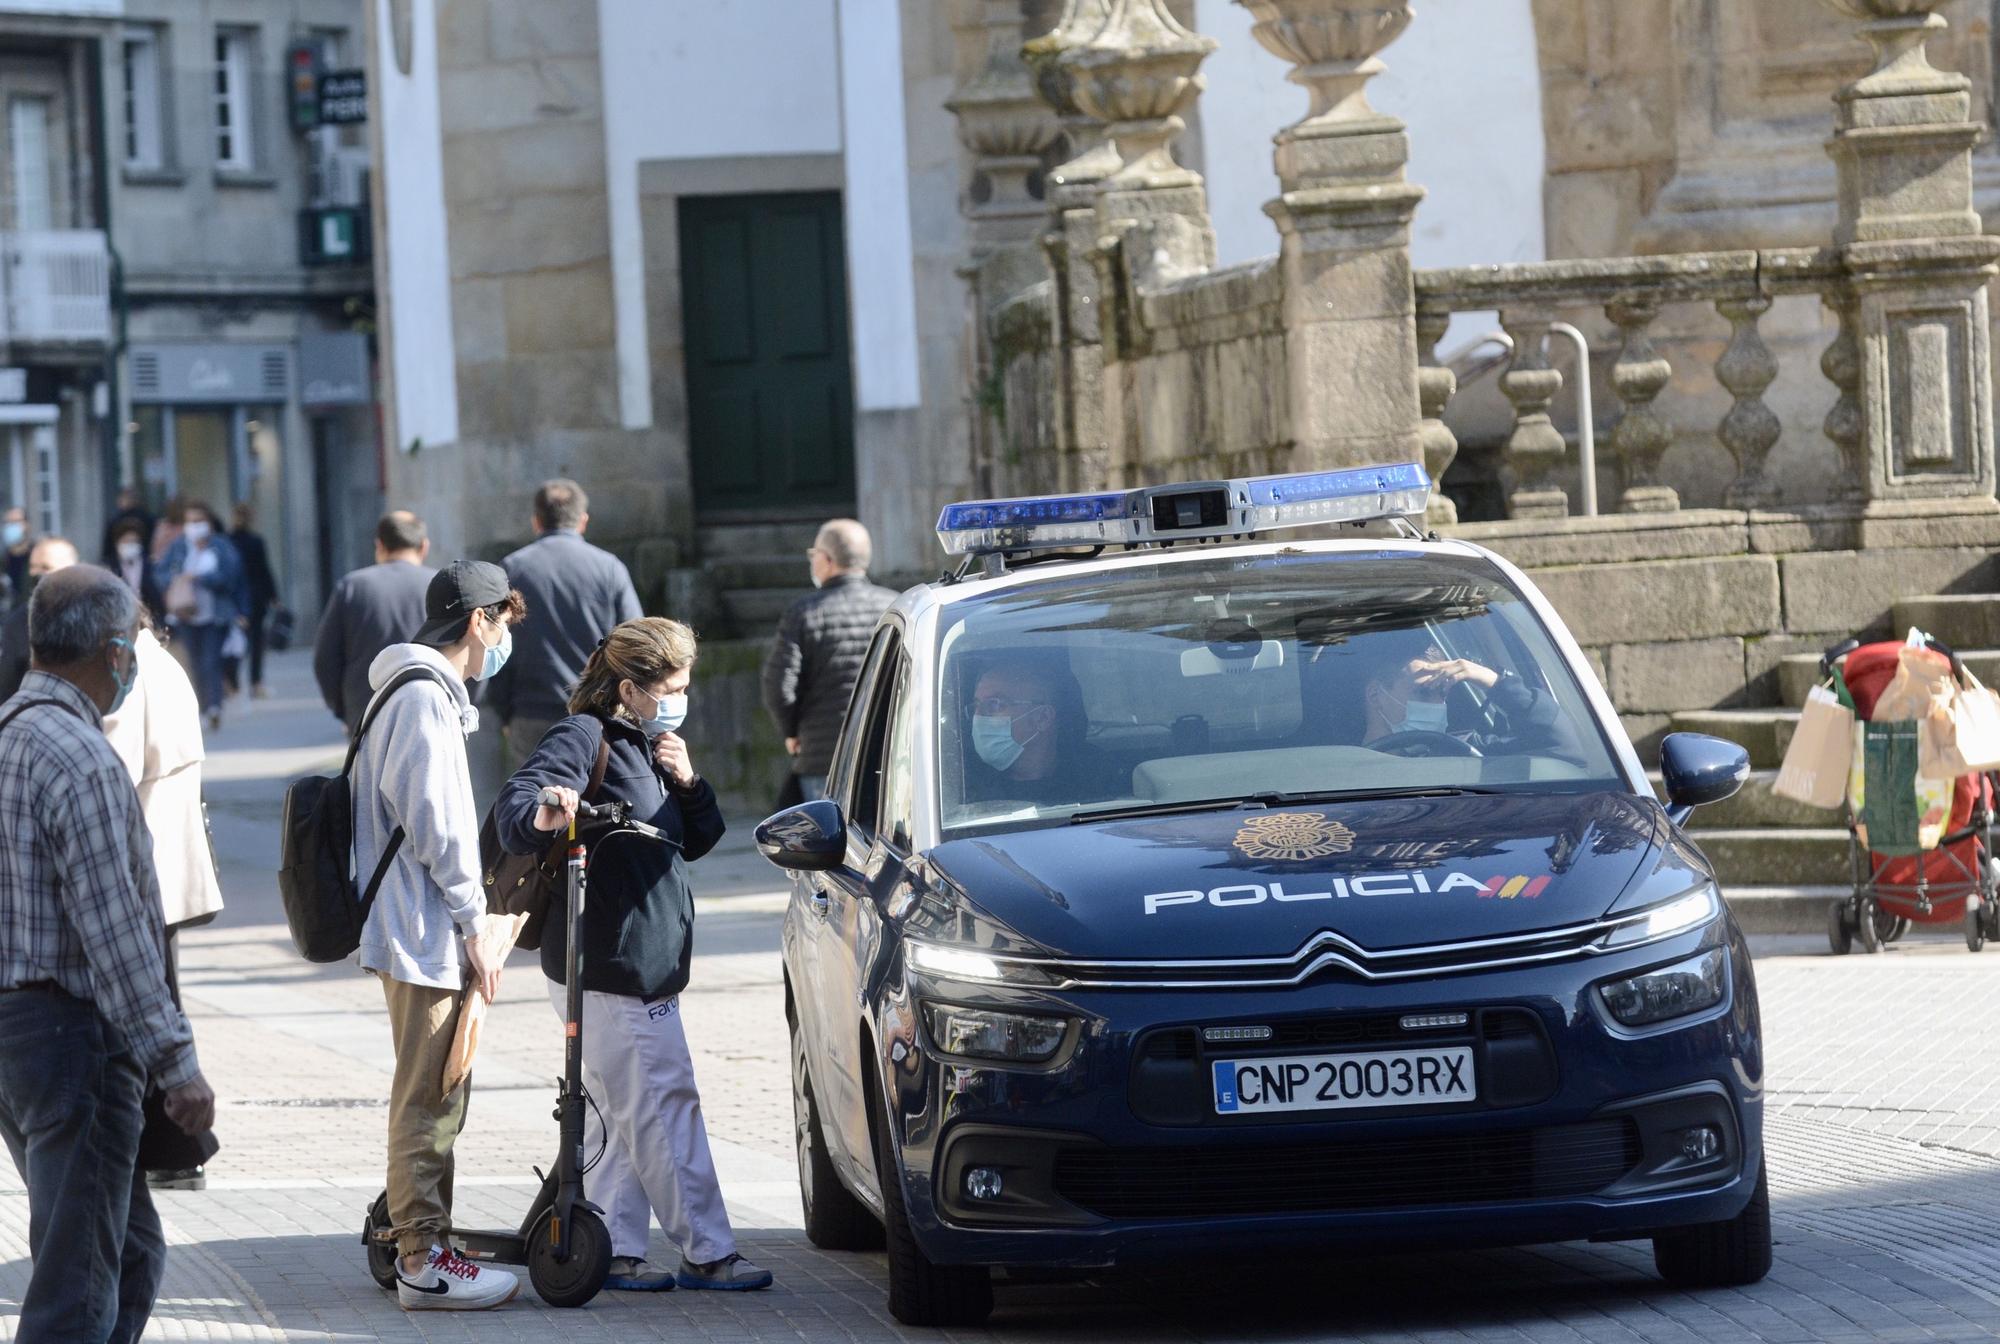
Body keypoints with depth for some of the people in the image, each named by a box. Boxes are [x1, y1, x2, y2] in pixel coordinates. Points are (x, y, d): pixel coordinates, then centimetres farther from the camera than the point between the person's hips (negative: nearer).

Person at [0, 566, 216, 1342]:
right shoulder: (78, 758, -17)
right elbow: (111, 923, -20)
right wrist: (175, 1060, -17)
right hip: (73, 1034, -10)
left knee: (131, 1250, 18)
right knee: (77, 1278, -6)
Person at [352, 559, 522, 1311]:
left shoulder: (422, 691, 18)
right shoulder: (425, 698, -15)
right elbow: (437, 825, -20)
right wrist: (474, 924, -15)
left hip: (413, 930, 11)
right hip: (426, 933, -11)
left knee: (436, 1097, 15)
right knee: (428, 1101, -8)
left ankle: (416, 1238, 21)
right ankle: (424, 1263, -7)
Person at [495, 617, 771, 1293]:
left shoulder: (644, 748, 18)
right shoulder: (585, 737, -11)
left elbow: (697, 842, 18)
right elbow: (515, 801, -25)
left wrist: (687, 784, -1)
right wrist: (541, 817, -48)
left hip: (644, 967, 10)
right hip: (611, 968, -10)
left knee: (626, 1113, 12)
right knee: (666, 1107, -6)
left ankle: (615, 1251, 17)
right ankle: (707, 1253, -2)